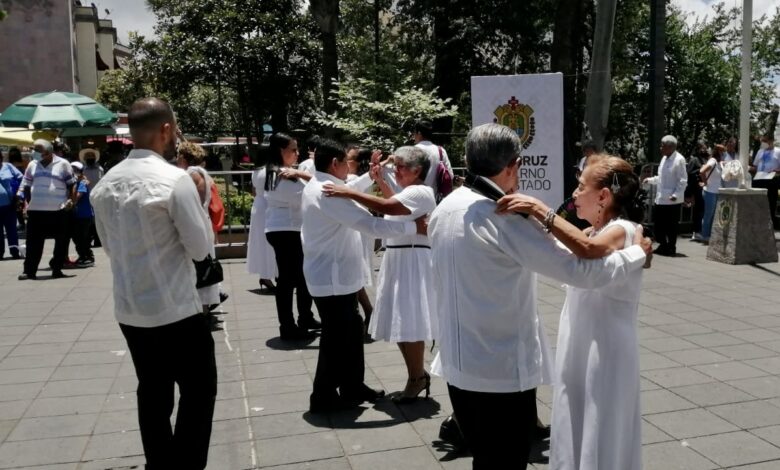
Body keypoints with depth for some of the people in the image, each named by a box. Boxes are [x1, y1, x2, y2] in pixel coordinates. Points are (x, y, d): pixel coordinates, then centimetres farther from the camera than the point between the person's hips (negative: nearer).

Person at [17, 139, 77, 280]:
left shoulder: (62, 164, 1)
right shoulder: (32, 165, 12)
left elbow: (72, 184, 4)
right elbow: (26, 186, 17)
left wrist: (71, 200, -8)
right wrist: (27, 203, 7)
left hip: (59, 210, -2)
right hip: (36, 210, 3)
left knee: (61, 241, 3)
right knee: (34, 242, 4)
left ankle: (57, 269, 14)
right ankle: (29, 271, 9)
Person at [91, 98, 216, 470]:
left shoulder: (105, 184, 5)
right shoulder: (175, 179, -17)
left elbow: (109, 246, 15)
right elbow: (200, 248, -13)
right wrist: (198, 201, 0)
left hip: (128, 310, 7)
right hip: (177, 310, -7)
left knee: (152, 393, 19)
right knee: (198, 390, 8)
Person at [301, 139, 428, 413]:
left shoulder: (318, 187, 10)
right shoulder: (328, 193, -23)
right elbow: (371, 225, -26)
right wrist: (415, 227, -20)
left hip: (336, 275, 10)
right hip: (333, 278, -10)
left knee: (351, 332, 18)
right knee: (336, 339, 2)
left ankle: (352, 387, 30)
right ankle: (323, 398, 16)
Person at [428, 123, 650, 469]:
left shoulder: (444, 209, 4)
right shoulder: (503, 214, -20)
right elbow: (580, 270, -21)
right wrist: (638, 252, -3)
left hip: (457, 363, 8)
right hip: (502, 369, -7)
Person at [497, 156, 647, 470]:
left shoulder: (623, 231, -18)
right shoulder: (592, 232, 12)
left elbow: (590, 251, -40)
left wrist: (541, 211, -46)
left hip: (605, 353, -9)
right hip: (579, 348, 9)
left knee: (600, 440, 7)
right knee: (577, 436, 21)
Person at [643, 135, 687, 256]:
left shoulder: (679, 160, -13)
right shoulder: (664, 158, 12)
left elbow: (683, 180, -16)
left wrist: (676, 194, -22)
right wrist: (650, 180, 10)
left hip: (672, 200, -8)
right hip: (660, 198, 8)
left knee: (671, 226, 3)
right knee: (657, 224, 12)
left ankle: (671, 248, 16)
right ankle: (663, 246, 27)